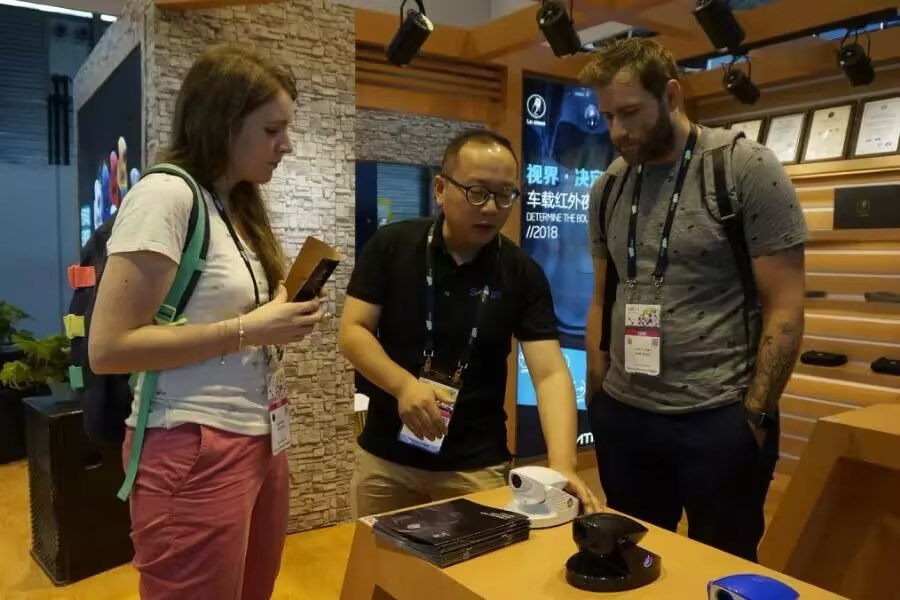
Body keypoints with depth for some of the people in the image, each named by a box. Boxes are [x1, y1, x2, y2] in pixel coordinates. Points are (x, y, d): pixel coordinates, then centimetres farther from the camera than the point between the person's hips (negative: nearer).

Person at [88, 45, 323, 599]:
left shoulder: (238, 205, 14)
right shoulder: (165, 194, -13)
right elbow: (108, 348, -18)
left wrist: (281, 320, 1)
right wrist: (248, 329, -19)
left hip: (259, 441, 8)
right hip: (195, 452, -8)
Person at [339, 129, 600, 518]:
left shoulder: (523, 274, -8)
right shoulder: (390, 246, -7)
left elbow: (550, 372, -15)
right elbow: (352, 332, -7)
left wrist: (562, 465, -30)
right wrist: (403, 385, -25)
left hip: (477, 465, 0)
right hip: (385, 456, 1)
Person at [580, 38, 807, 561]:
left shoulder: (747, 168, -8)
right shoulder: (608, 188, 6)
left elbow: (785, 308, -9)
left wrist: (755, 415, -11)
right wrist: (595, 399, 9)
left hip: (719, 421, -4)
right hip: (622, 417, 5)